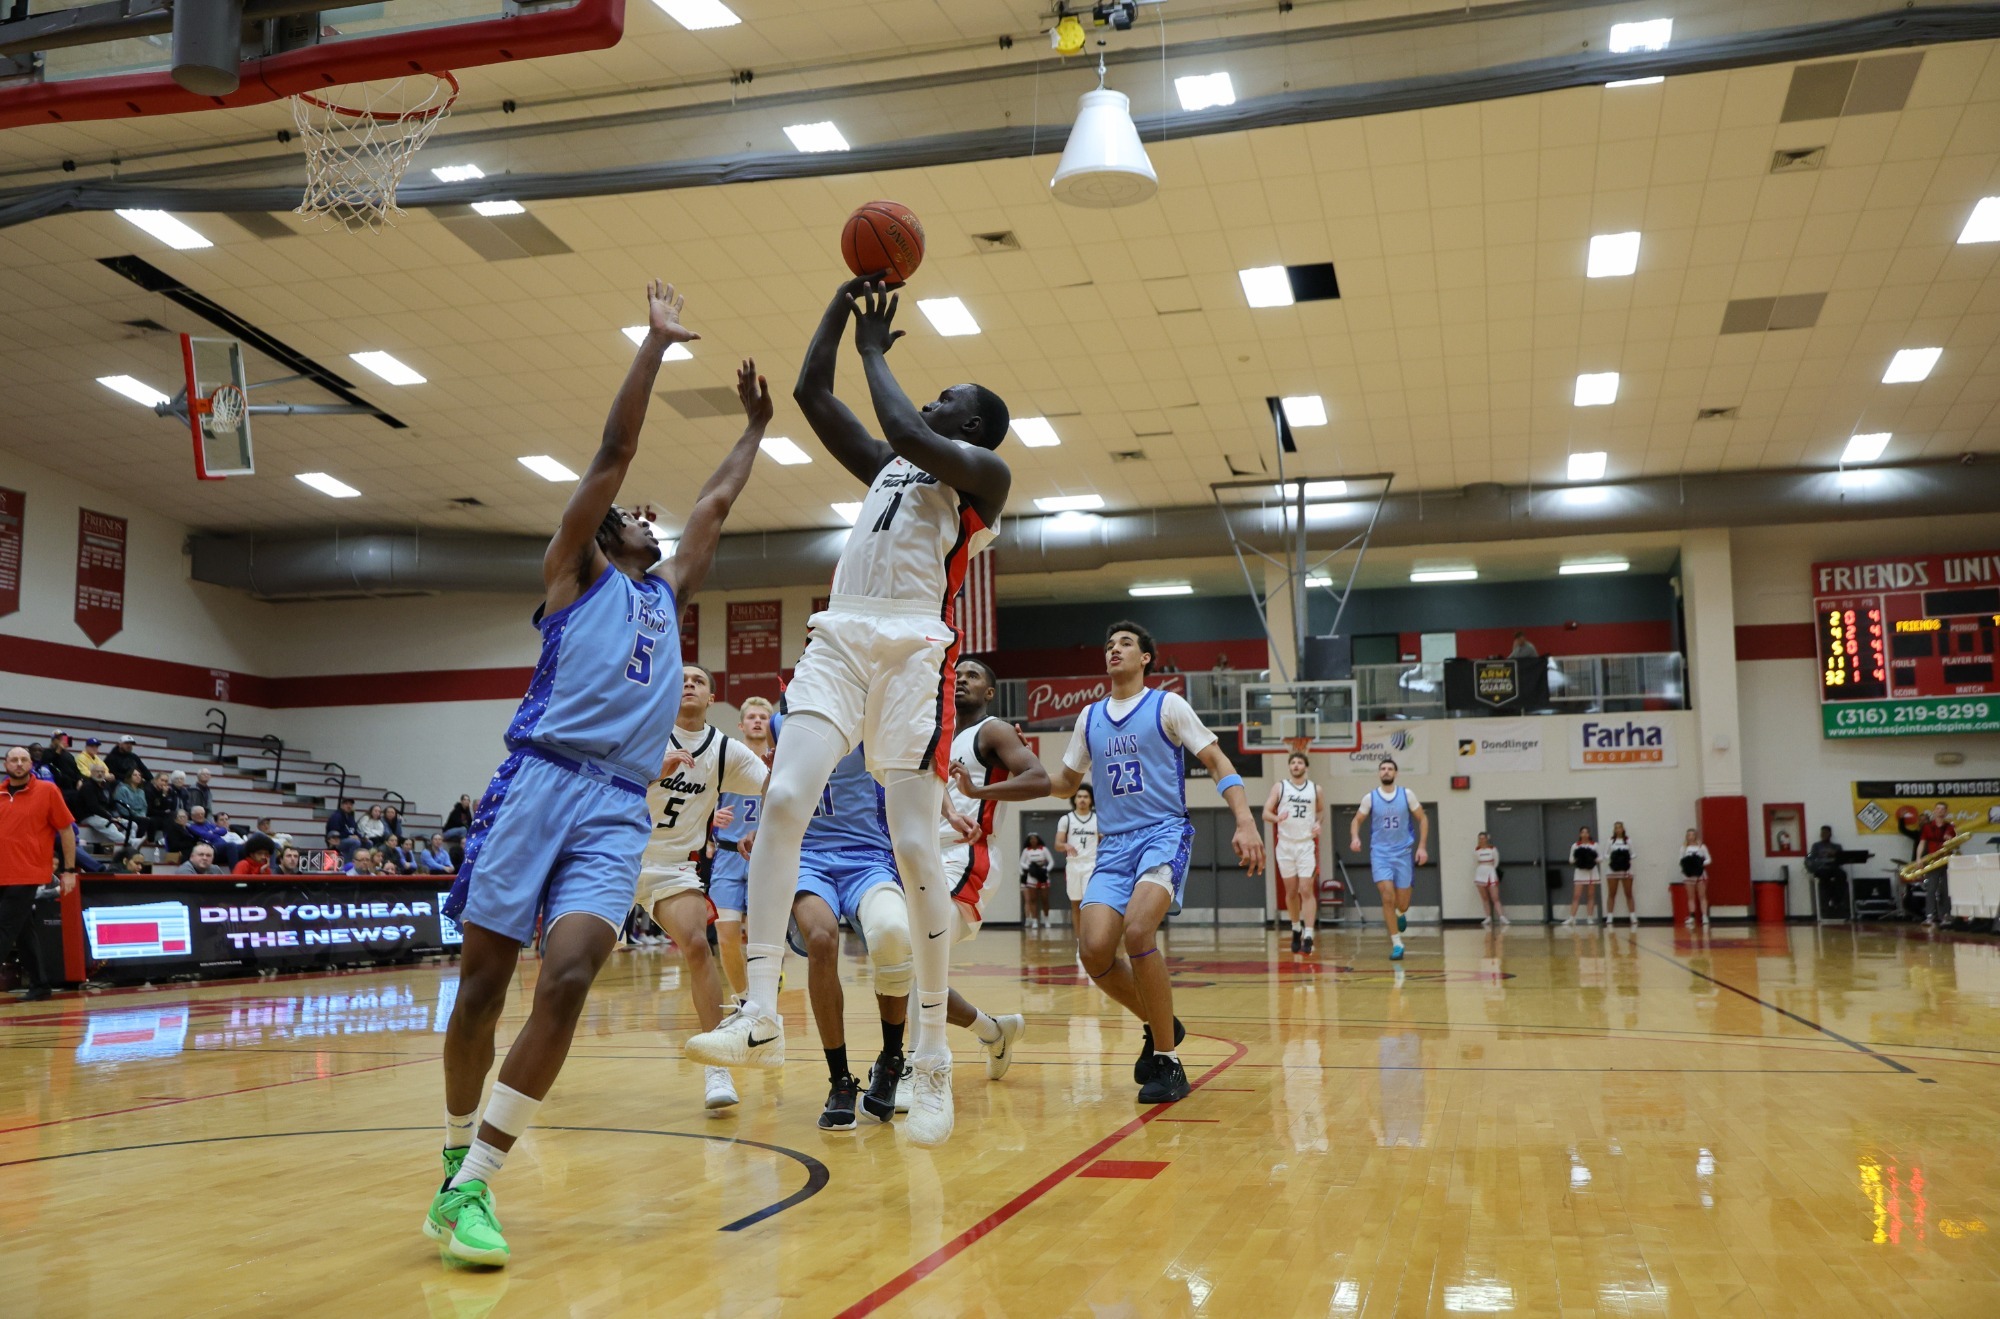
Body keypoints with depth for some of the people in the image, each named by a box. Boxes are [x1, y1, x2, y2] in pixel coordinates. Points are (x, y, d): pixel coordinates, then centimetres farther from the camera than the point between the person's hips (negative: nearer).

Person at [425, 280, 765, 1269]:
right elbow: (612, 456, 7)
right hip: (538, 782, -3)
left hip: (621, 807, 4)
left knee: (567, 980, -16)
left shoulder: (667, 593, 28)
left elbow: (719, 499, 35)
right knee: (482, 984, 0)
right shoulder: (575, 574, 13)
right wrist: (656, 344, 7)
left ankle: (472, 1187, -11)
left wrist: (756, 423, 40)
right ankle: (455, 1159, 20)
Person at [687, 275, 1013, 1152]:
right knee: (782, 800, -18)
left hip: (912, 650, -5)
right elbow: (810, 394, 24)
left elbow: (908, 432, -12)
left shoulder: (984, 475, 7)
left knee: (914, 847, -8)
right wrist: (846, 302, 19)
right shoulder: (885, 467, 27)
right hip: (839, 640, 5)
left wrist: (874, 350, 2)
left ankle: (932, 1059, 0)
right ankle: (760, 1019, -20)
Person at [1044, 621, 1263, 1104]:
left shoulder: (1167, 705, 2)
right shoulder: (1089, 718, 16)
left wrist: (1245, 821, -16)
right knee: (1096, 951, -14)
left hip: (1164, 833, -5)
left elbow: (1217, 761, -2)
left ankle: (1168, 1062, -15)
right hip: (1115, 845, 5)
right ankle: (1160, 1025, 14)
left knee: (1137, 932, -29)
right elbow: (1065, 784, 25)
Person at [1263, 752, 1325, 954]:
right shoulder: (1279, 787, 1)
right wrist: (1276, 818, -26)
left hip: (1307, 845, 0)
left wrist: (1318, 823, 0)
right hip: (1285, 845, 0)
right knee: (1291, 891, 9)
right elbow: (1266, 813, -3)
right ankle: (1296, 929, 29)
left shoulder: (1315, 789, 5)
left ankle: (1308, 936, -13)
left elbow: (1321, 810, 22)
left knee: (1307, 890, -10)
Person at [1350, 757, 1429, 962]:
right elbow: (1357, 820, 8)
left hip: (1403, 853, 1)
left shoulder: (1406, 794, -1)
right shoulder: (1370, 798, -1)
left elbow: (1422, 819, 6)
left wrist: (1422, 846, -2)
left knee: (1402, 903, 3)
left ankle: (1401, 914, 42)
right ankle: (1397, 943, -6)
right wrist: (1355, 837, -13)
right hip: (1380, 853, -1)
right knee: (1387, 897, -15)